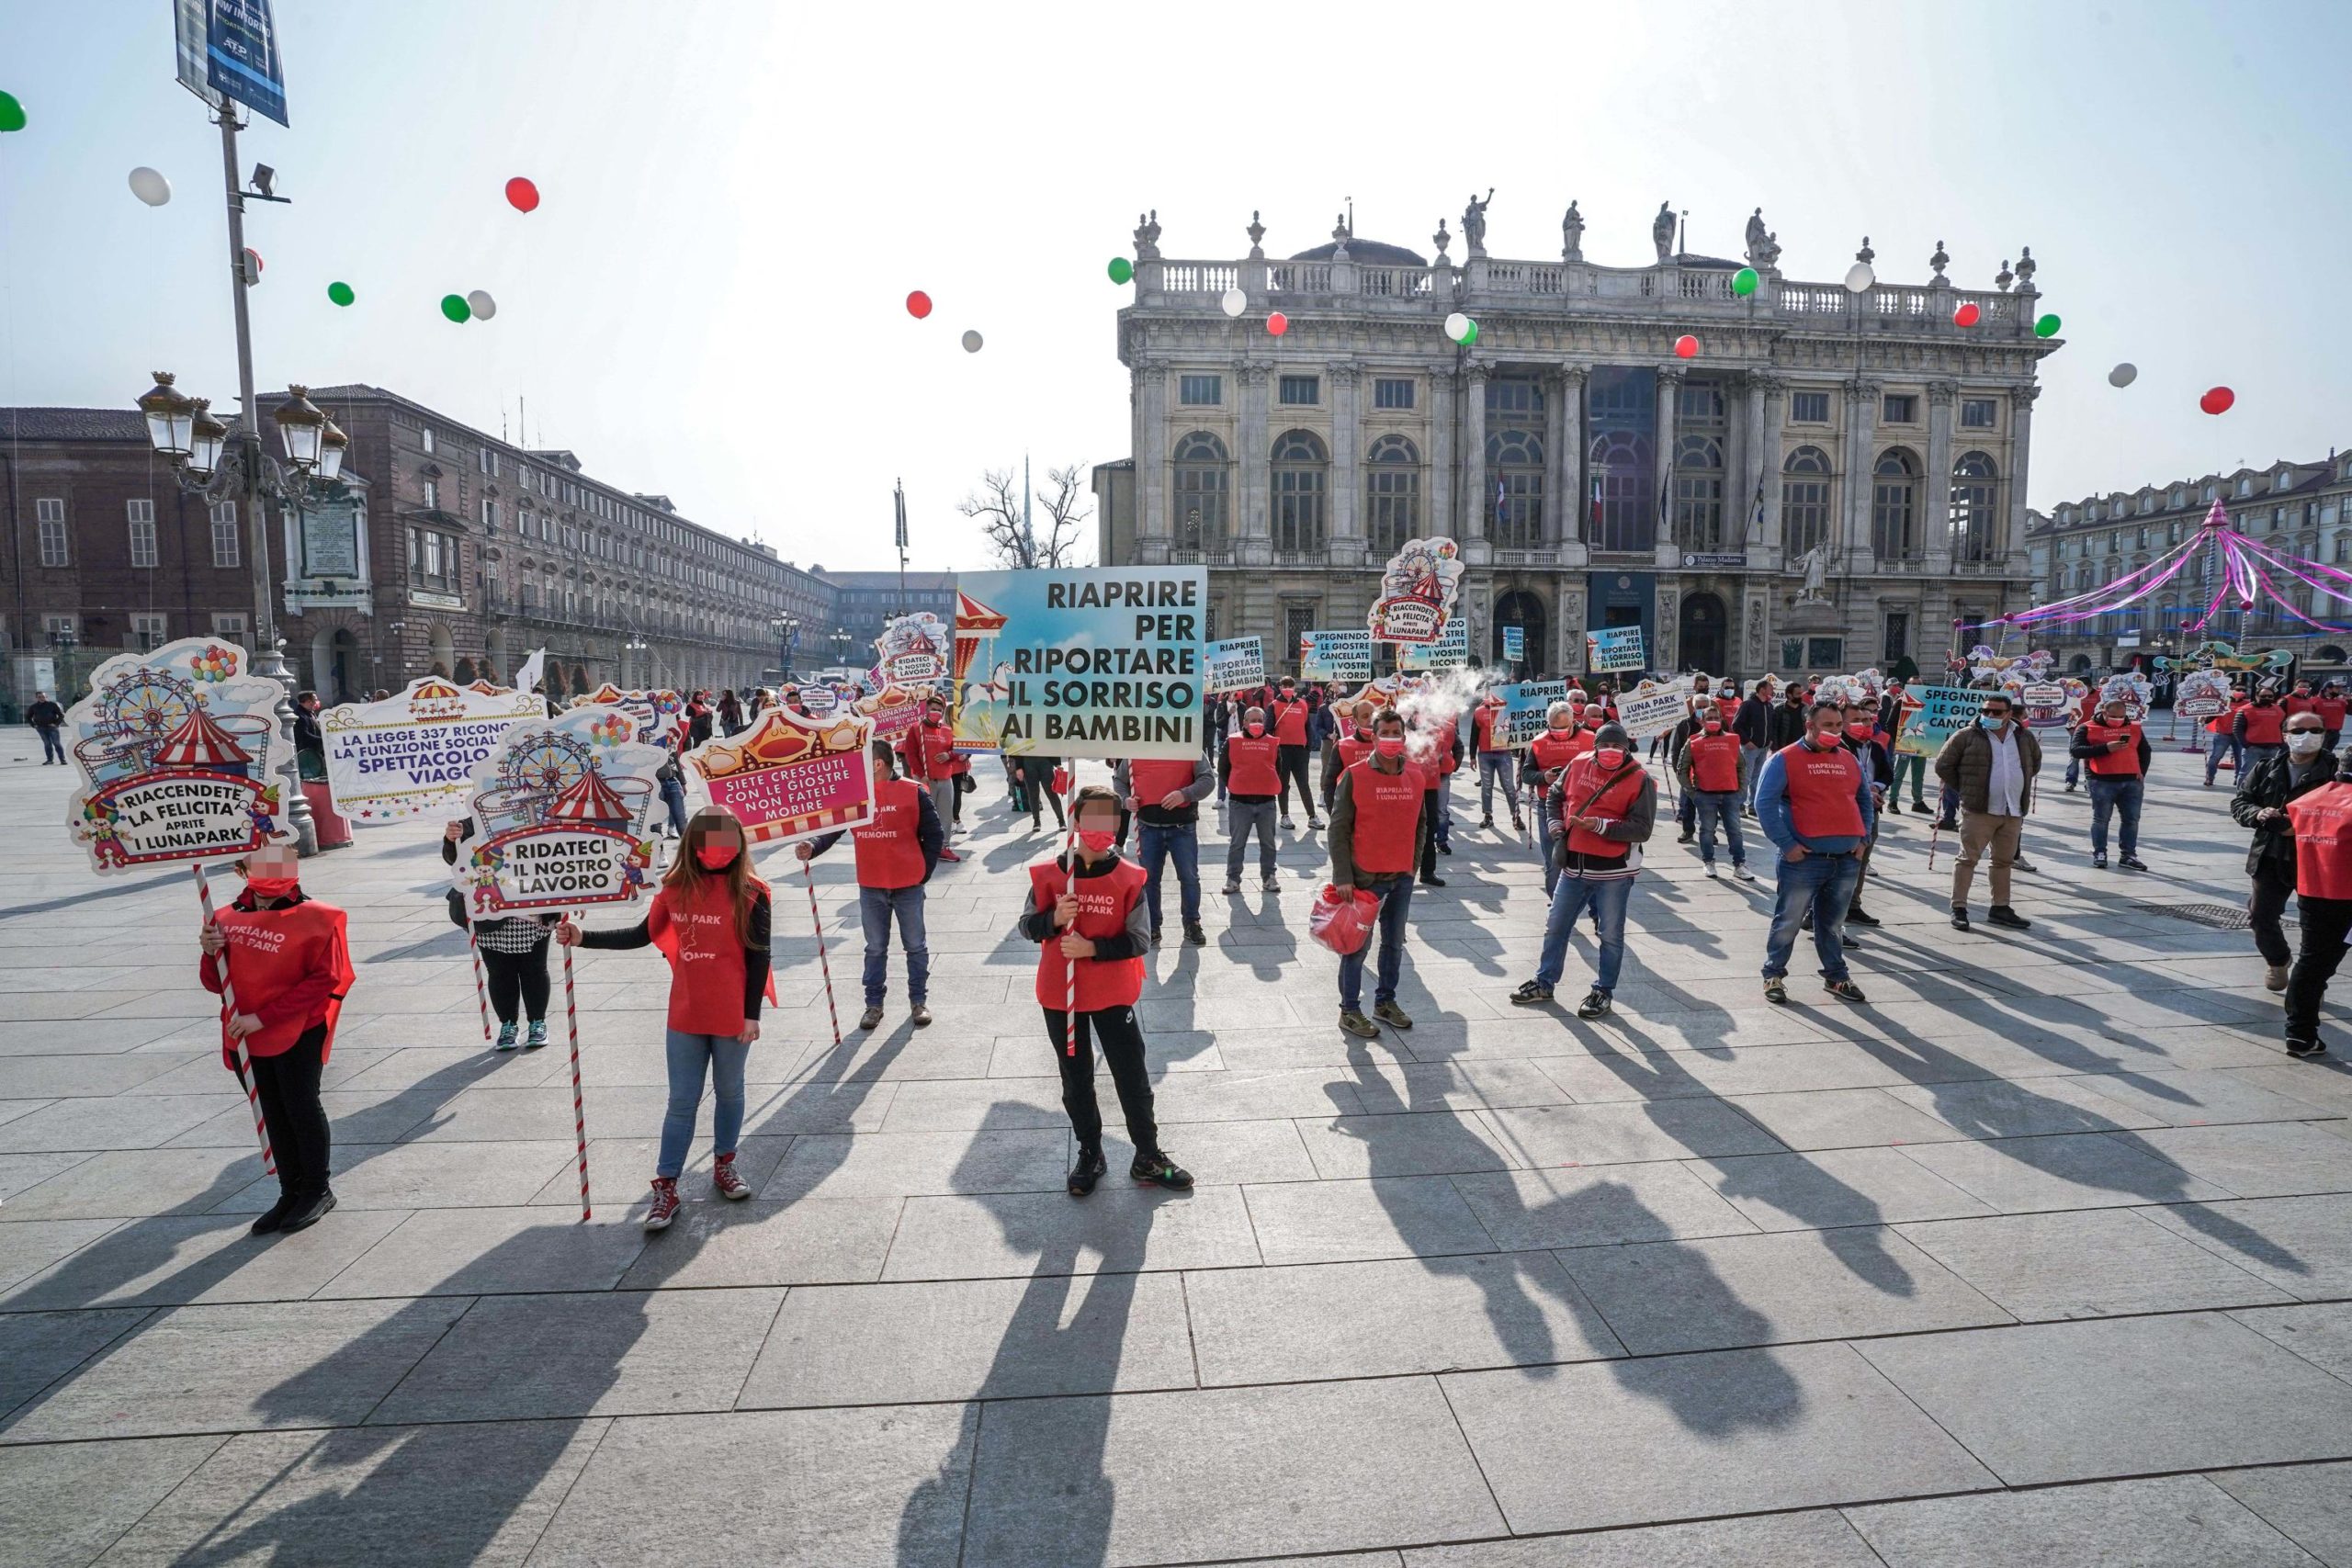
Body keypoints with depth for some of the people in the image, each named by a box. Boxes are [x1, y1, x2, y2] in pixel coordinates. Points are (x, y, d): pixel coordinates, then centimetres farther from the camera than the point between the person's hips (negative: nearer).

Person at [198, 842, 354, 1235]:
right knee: (274, 1116, 15)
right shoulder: (227, 919, 5)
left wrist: (264, 1017, -19)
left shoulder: (314, 918, -13)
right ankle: (291, 1193, 28)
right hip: (246, 1039, 6)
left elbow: (322, 981, -17)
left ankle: (318, 1190, 21)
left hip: (297, 1034, -6)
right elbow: (216, 983, 12)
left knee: (301, 1109, 3)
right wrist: (211, 954, -9)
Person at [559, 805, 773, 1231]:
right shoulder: (676, 888, 0)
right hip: (685, 1015, 3)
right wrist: (583, 938, 1)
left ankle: (724, 1163, 35)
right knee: (681, 1102, 8)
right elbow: (642, 935, 9)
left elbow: (759, 955, -9)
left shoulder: (749, 893, -11)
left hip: (732, 1016, -2)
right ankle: (666, 1186, 14)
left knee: (729, 1092, 15)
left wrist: (752, 1014, -11)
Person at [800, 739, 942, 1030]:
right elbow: (831, 829, -5)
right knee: (875, 949, 14)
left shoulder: (913, 793, -10)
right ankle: (874, 1003, 27)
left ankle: (919, 1001, 25)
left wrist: (923, 871, -4)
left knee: (915, 946, 11)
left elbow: (934, 835, -4)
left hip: (908, 886, -3)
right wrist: (812, 847, -25)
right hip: (870, 888, 3)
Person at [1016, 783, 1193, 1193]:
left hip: (1113, 994, -1)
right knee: (1075, 1080, 15)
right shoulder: (1049, 875, -6)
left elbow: (1139, 940, -10)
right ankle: (1089, 1154, 33)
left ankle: (1148, 1158, 23)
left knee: (1133, 1077, 7)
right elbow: (1027, 927, 0)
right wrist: (1054, 919, -20)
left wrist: (1093, 948, -22)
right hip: (1061, 995, 2)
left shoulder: (1129, 877, -10)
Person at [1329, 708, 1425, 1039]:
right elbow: (1339, 828, -11)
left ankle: (1385, 1001, 31)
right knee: (1358, 945, 2)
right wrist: (1342, 877, -15)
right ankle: (1350, 1011, 14)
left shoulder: (1415, 777, 4)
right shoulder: (1355, 776, -11)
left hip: (1402, 877, 5)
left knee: (1395, 943, 16)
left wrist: (1413, 861, 9)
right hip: (1365, 877, -5)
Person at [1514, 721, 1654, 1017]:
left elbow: (1642, 829, -16)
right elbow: (1554, 796, 19)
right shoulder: (1579, 765, 2)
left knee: (1611, 935, 8)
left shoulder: (1639, 779, -11)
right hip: (1574, 865, 5)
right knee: (1556, 927, 14)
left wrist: (1600, 826, -24)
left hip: (1614, 871, -5)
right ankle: (1544, 983, 29)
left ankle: (1603, 992, 23)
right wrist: (1556, 825, 5)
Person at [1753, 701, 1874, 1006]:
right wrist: (1786, 844, -14)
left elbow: (1865, 801, 24)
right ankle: (1774, 975, 14)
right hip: (1803, 859, -5)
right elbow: (1764, 803, -11)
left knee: (1833, 924, 15)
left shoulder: (1850, 760, 14)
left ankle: (1836, 976, 28)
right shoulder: (1784, 759, -5)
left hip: (1847, 860, 5)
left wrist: (1862, 838, 11)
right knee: (1788, 921, 2)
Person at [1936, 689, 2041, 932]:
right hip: (1978, 811, -5)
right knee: (1968, 858, -4)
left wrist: (2020, 784, 17)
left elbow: (2035, 762, 28)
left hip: (2013, 812, 5)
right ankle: (1959, 908, -1)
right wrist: (1964, 790, -1)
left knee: (2004, 860, 13)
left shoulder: (2024, 737, 9)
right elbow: (1943, 765, -2)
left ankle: (2000, 908, 23)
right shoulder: (1967, 736, -6)